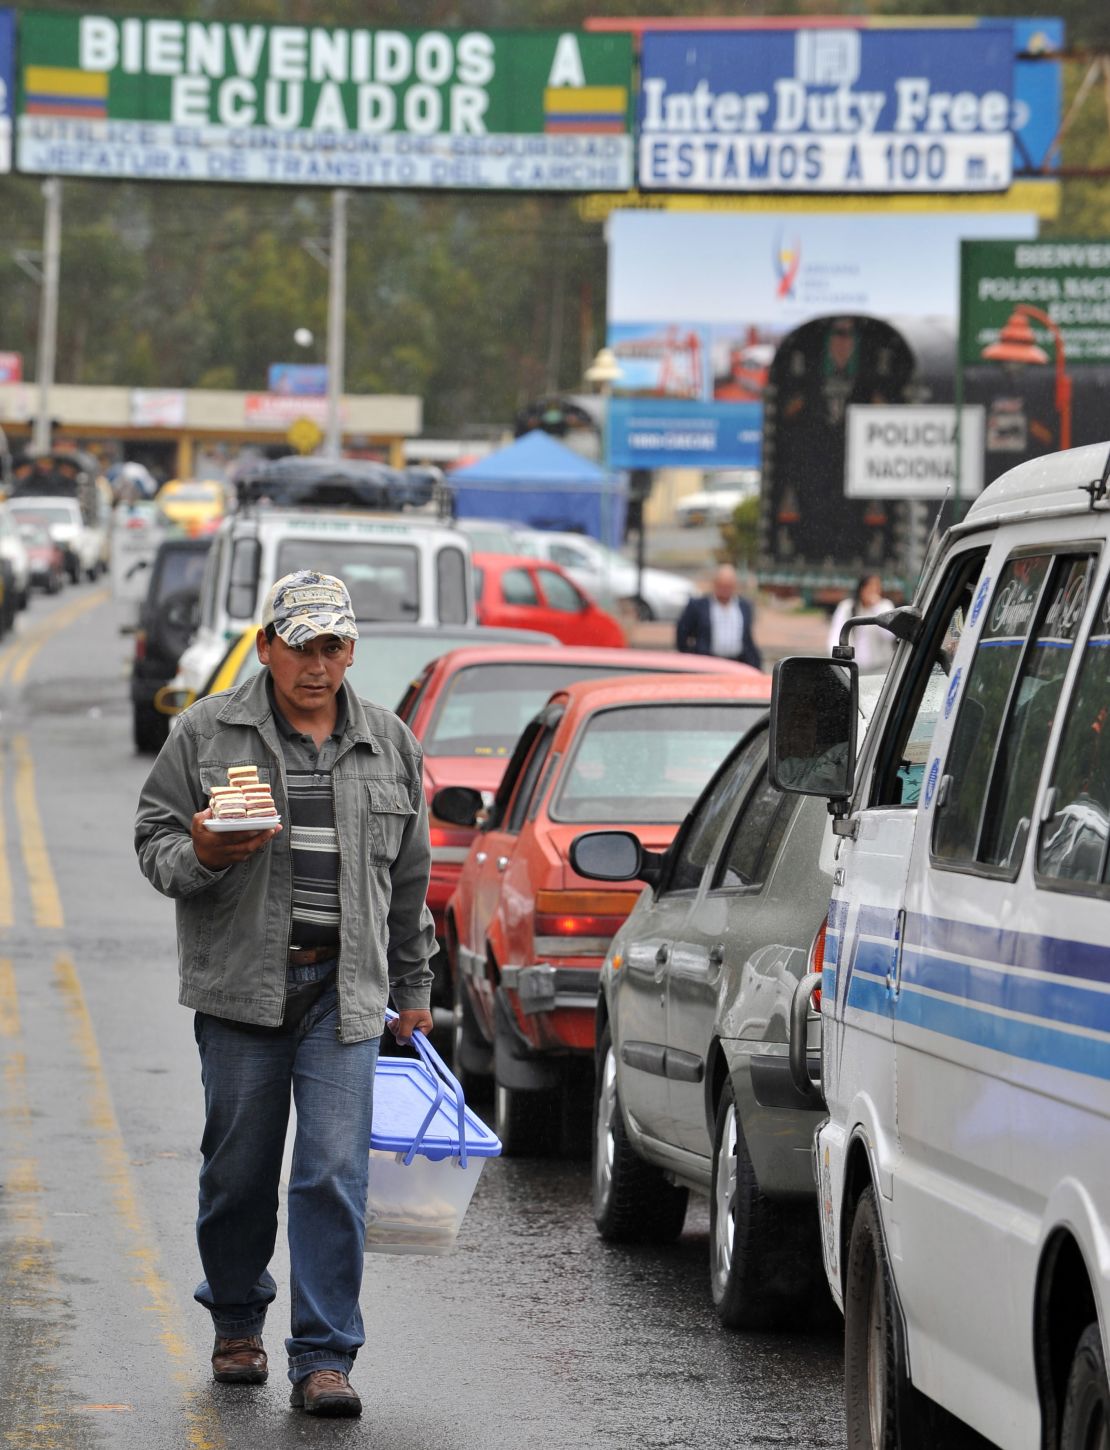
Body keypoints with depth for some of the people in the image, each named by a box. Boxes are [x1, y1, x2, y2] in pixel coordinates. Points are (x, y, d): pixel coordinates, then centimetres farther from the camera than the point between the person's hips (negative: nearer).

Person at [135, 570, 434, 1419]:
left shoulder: (389, 745, 12)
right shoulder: (207, 734, 4)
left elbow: (409, 877, 19)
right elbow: (153, 838, 6)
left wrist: (412, 987, 21)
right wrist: (197, 856, -17)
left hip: (345, 991, 1)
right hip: (240, 983, -1)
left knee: (336, 1174, -9)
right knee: (239, 1171, 7)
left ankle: (324, 1359, -6)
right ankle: (238, 1323, 30)